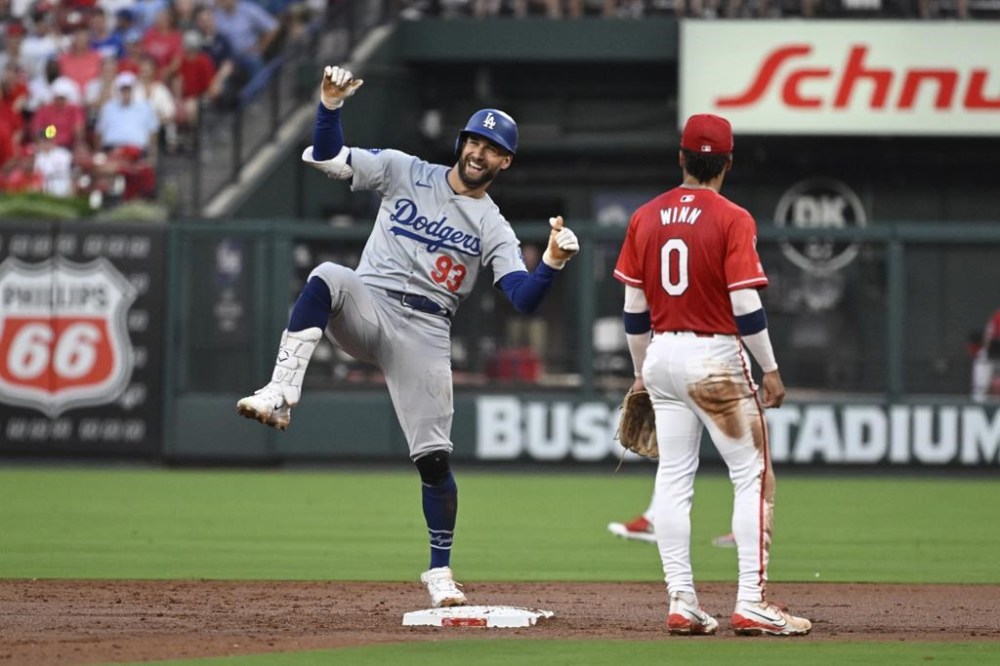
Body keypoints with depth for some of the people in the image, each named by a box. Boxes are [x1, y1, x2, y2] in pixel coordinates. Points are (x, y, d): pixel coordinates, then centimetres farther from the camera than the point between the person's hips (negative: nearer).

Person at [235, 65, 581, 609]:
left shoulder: (493, 229, 8)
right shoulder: (405, 173, 8)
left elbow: (525, 298, -5)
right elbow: (326, 157, -1)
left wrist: (552, 263, -25)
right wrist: (331, 105, -18)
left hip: (425, 334, 1)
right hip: (368, 307, 0)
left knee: (433, 456, -6)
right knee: (327, 277, -35)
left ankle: (440, 570, 11)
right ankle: (280, 396, -45)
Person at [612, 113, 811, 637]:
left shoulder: (645, 218, 6)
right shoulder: (732, 220, -10)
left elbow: (633, 309, 9)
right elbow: (746, 306, -15)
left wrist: (642, 373, 19)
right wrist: (770, 369, -6)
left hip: (662, 355, 5)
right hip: (716, 358, -5)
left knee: (673, 477, 7)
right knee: (753, 475, 0)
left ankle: (681, 602, 5)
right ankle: (750, 603, -7)